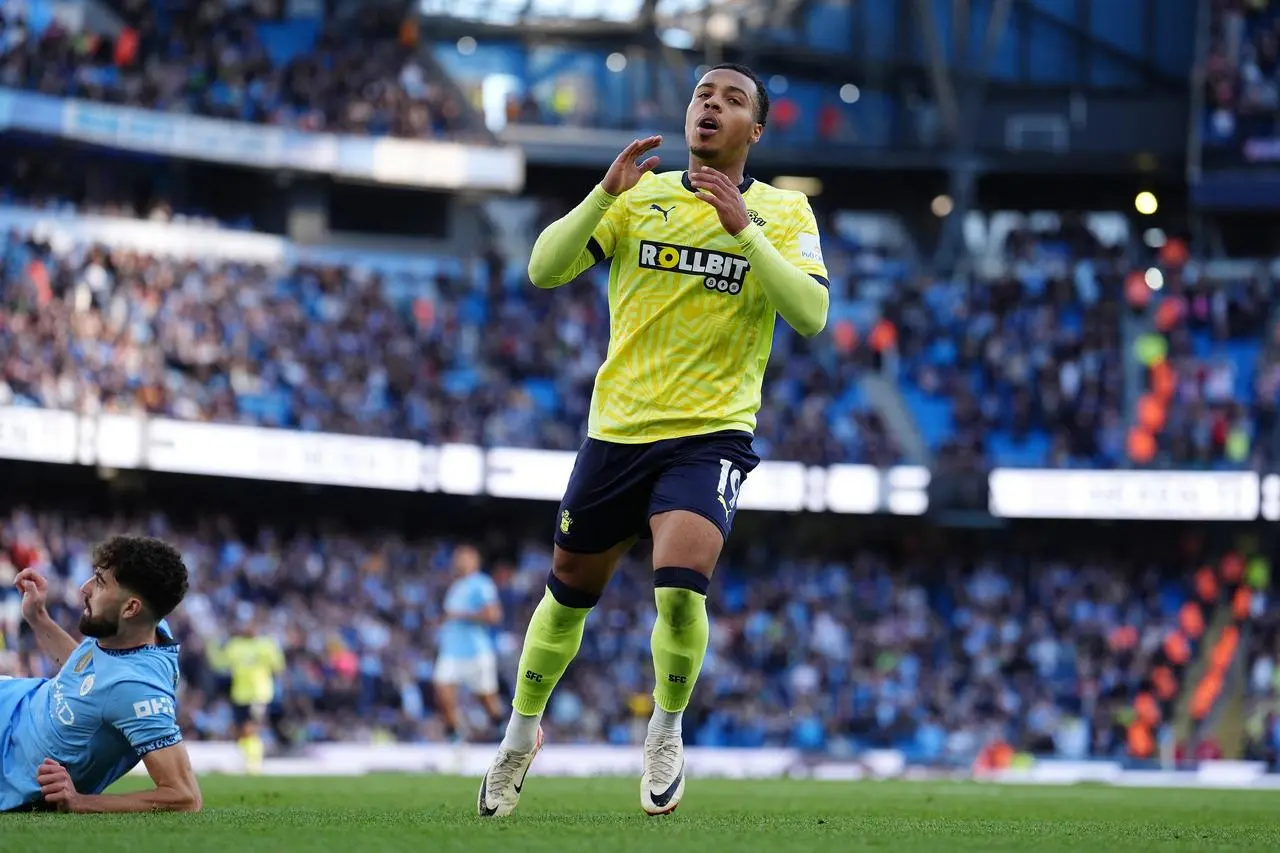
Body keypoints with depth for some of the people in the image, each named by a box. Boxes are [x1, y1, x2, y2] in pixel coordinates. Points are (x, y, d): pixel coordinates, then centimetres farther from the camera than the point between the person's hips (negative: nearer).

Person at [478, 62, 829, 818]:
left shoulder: (783, 211, 0)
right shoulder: (641, 196, 4)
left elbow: (810, 315, -15)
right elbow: (544, 270, -5)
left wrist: (744, 229, -22)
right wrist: (606, 194, -17)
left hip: (712, 435, -3)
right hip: (617, 429, 3)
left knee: (680, 583, -24)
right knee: (570, 589, 13)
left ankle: (666, 733, 2)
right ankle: (522, 734, 37)